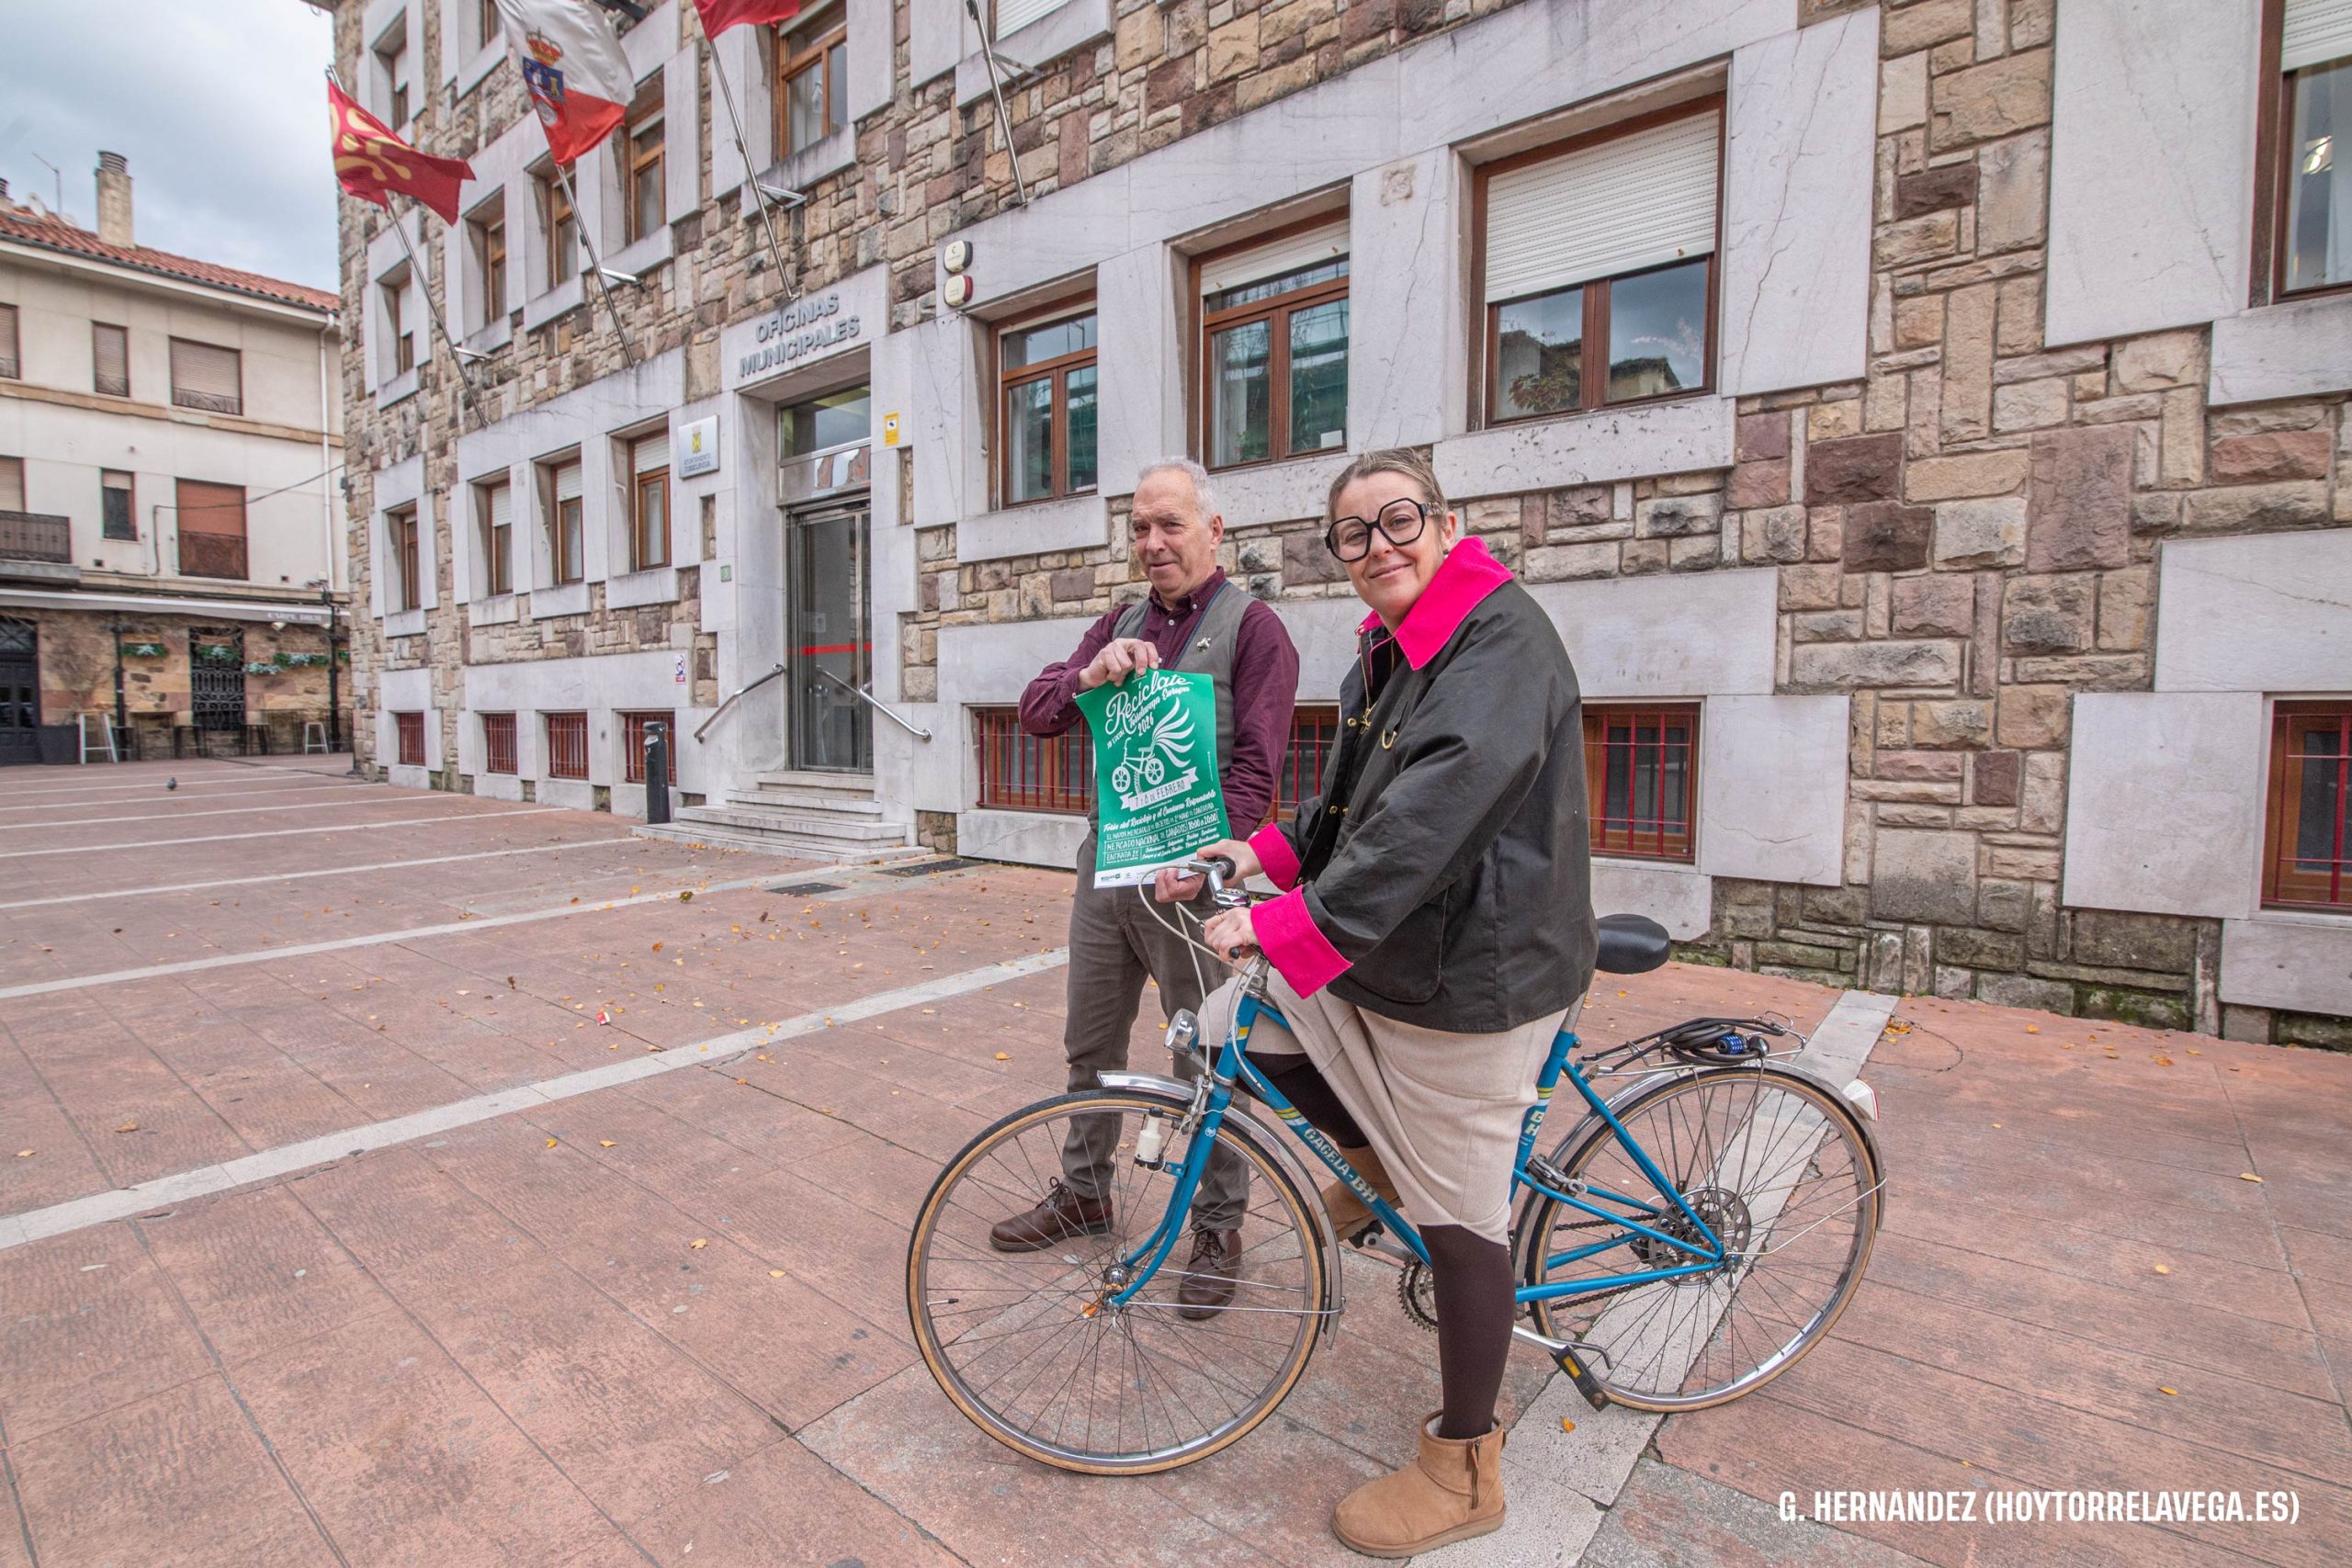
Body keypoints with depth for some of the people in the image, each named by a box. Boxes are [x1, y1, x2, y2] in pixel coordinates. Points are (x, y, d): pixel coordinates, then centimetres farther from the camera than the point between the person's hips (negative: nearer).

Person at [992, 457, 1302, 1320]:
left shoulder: (1252, 627, -6)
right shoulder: (1120, 625, 13)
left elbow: (1255, 767, -13)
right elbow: (1036, 713, 5)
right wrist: (1089, 674, -16)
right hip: (1106, 867, 6)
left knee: (1205, 1061, 7)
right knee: (1090, 1046, 18)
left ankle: (1219, 1227, 27)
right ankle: (1084, 1191, 39)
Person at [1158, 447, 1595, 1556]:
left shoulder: (1501, 637, -19)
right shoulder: (1387, 651, 11)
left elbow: (1433, 818, -33)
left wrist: (1290, 924, -37)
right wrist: (1267, 853, 1)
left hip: (1469, 978, -9)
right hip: (1381, 957, 9)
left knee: (1460, 1224, 5)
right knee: (1226, 1025, 10)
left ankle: (1463, 1473, 29)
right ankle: (1374, 1162, 32)